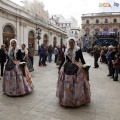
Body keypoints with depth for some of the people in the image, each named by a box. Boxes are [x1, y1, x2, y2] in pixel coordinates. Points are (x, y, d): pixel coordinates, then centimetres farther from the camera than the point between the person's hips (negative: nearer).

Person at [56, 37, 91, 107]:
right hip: (67, 68, 3)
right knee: (66, 84, 7)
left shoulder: (78, 50, -3)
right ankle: (66, 98, 23)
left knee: (77, 85, 0)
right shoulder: (66, 50, 7)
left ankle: (77, 99, 17)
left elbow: (82, 59, -2)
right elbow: (64, 60, 12)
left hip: (77, 69, -3)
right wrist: (60, 68, 14)